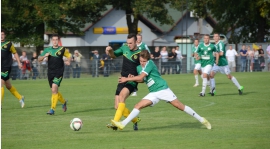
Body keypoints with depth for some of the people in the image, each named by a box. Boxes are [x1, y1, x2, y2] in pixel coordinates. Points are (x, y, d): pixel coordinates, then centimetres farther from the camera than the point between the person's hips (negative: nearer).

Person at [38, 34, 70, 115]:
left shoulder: (62, 49, 3)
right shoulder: (47, 50, 9)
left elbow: (69, 55, 16)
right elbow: (39, 59, 8)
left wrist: (68, 61, -5)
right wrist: (44, 56, -12)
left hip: (59, 72, -4)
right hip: (50, 72, 4)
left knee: (54, 89, -19)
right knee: (54, 91, 11)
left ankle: (52, 109, -18)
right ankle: (63, 102, 39)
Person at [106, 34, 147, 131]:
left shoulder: (140, 54, -9)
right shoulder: (124, 47, 6)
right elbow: (114, 55, 22)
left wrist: (134, 77, -19)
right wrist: (110, 51, 0)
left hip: (132, 82, -6)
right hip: (122, 80, 6)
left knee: (121, 96, -33)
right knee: (117, 107, 0)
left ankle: (115, 122, -42)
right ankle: (135, 120, 23)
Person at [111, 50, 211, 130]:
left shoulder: (150, 64, -15)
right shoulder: (139, 68, 9)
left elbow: (141, 77, -20)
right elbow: (142, 80, 20)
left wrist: (127, 79, -12)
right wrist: (132, 78, 1)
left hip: (163, 89, -7)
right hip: (153, 93, 7)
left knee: (179, 106, -6)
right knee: (138, 106, -8)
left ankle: (201, 120, 3)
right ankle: (123, 124, -13)